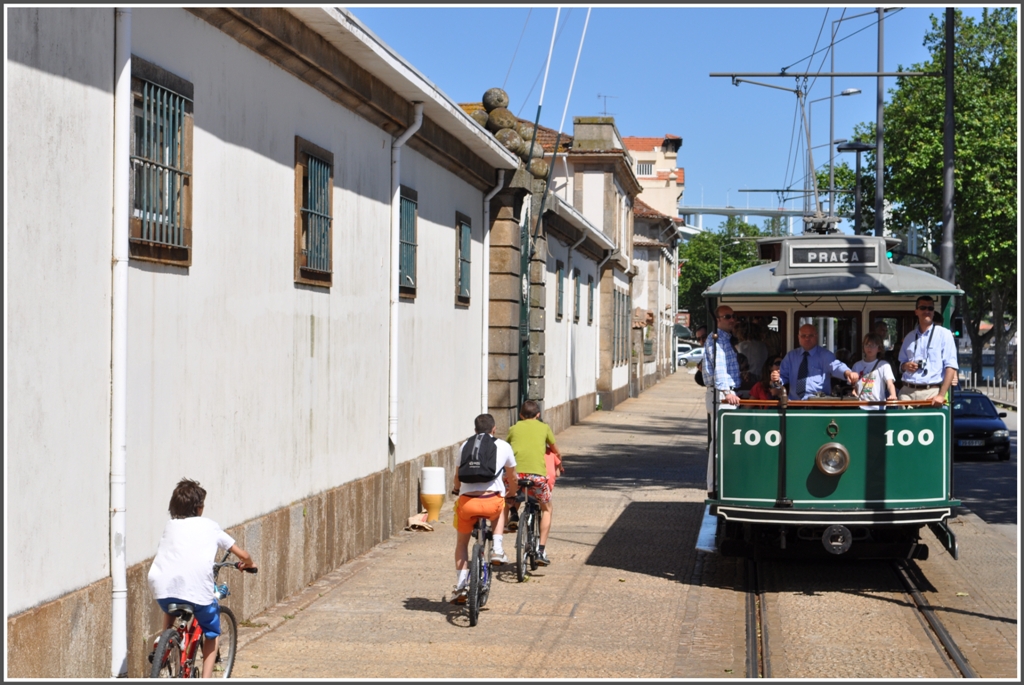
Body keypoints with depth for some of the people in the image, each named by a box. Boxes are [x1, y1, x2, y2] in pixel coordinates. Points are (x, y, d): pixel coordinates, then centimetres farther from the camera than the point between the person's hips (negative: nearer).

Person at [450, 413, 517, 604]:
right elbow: (512, 478, 26)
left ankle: (461, 586, 14)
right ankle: (497, 549, 21)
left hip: (467, 502, 1)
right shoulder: (503, 446, 13)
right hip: (492, 501, -1)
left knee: (462, 543, 24)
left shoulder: (465, 446, 16)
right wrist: (514, 495, 47)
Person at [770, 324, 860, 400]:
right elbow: (784, 376, 20)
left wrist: (847, 373, -36)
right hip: (794, 402, 3)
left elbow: (835, 366, -13)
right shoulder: (791, 356, 17)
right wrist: (777, 379, -5)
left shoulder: (824, 355, 6)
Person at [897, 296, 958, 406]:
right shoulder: (909, 337, 19)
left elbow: (951, 367, -4)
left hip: (931, 392, -4)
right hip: (907, 392, 4)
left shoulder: (944, 334, 3)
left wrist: (941, 395, -13)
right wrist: (905, 366, 1)